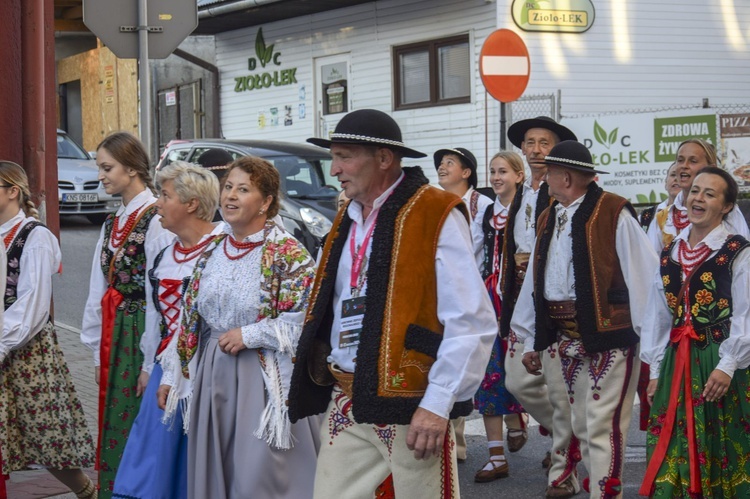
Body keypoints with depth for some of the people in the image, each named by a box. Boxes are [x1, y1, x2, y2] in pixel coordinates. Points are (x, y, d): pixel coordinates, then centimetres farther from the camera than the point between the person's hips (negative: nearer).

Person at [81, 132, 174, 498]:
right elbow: (99, 290, 14)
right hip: (114, 339, 8)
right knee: (114, 431, 11)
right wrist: (98, 351, 11)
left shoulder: (156, 220, -13)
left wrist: (152, 362, -16)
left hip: (142, 335, -8)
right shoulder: (113, 224, 13)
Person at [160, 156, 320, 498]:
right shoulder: (213, 251, 11)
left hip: (264, 380, -6)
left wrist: (250, 335, -17)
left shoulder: (287, 252, -9)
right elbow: (190, 319, 17)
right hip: (213, 376, 6)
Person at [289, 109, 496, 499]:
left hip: (410, 409, -7)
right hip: (345, 407, 7)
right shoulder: (348, 219, 14)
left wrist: (438, 404, -18)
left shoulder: (436, 216, -10)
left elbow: (471, 321, -14)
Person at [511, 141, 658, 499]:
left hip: (610, 336, -8)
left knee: (602, 425, -8)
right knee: (581, 424, 15)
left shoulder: (614, 214, -10)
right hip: (568, 340, 8)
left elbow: (644, 277, -13)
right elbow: (535, 281, 17)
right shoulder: (548, 220, 13)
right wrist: (531, 340, 18)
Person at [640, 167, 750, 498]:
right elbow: (658, 315, 13)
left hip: (718, 363, -5)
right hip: (675, 363, 5)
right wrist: (655, 370, 10)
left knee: (718, 450, 2)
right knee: (672, 453, 5)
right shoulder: (670, 254, 11)